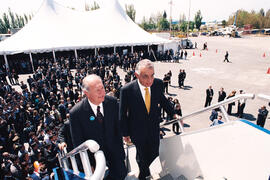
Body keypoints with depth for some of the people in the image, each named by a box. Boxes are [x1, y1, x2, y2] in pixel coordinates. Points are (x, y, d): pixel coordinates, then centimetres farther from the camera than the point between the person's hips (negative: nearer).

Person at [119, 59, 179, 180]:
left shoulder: (158, 83, -16)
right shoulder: (127, 90, -26)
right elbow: (123, 114, -13)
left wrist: (173, 113, 2)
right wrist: (125, 134, -5)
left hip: (154, 128, 3)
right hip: (138, 131, -3)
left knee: (154, 153, 21)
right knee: (142, 155, 19)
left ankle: (145, 168, 57)